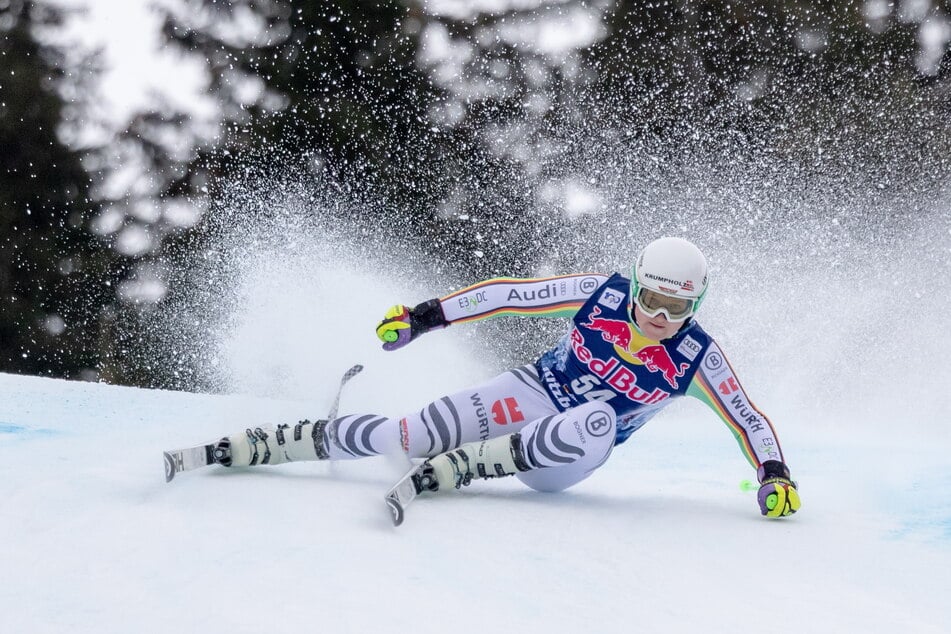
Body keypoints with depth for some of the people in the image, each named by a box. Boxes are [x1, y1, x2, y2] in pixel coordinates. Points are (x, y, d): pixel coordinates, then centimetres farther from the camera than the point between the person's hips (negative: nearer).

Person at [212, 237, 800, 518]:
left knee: (596, 419, -38)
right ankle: (242, 447, -6)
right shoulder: (602, 294, -12)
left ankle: (447, 470, -32)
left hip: (563, 458, -1)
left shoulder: (698, 358, -13)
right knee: (404, 435, -17)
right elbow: (511, 293, -7)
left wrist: (775, 475, -21)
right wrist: (425, 315, -10)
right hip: (529, 395, 1)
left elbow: (749, 420, -5)